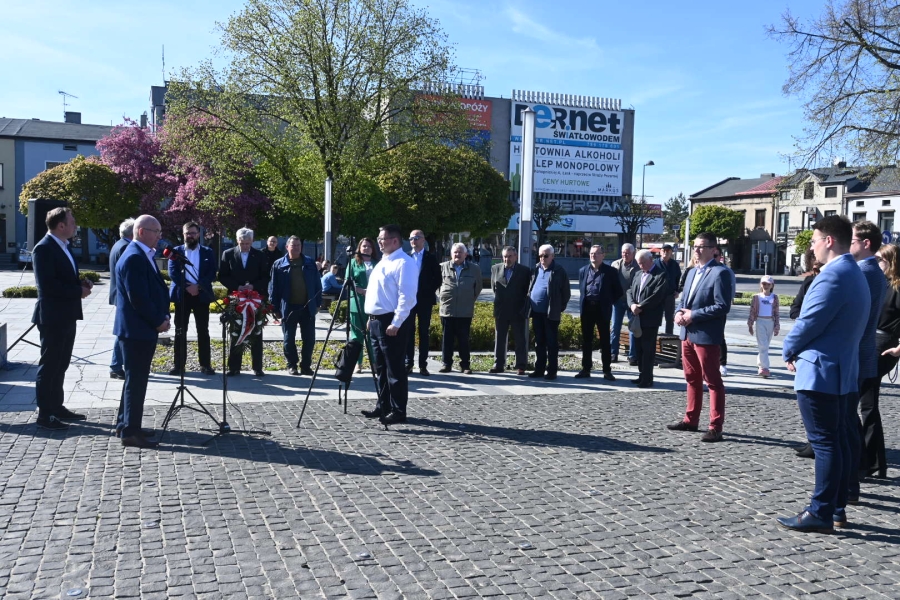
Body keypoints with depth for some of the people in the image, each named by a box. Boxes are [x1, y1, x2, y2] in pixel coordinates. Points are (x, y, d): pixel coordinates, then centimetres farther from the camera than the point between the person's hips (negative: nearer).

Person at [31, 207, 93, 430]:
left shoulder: (63, 246, 13)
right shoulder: (44, 248, -16)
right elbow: (47, 285, -24)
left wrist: (82, 282, 3)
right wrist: (79, 291, -17)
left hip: (66, 315, 9)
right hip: (52, 316, -9)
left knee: (60, 364, 16)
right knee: (49, 365, -3)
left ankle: (57, 407, 26)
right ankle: (44, 414, 4)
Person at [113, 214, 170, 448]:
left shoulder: (144, 255, 14)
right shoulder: (134, 257, -19)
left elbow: (157, 289, 17)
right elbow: (138, 298, -23)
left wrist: (163, 316, 4)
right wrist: (159, 321, -14)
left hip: (144, 327, 10)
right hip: (137, 329, -10)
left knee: (135, 378, 17)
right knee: (136, 380, -4)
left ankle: (125, 425, 27)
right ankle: (131, 431, 4)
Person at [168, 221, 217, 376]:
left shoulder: (208, 252, 7)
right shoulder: (176, 251, 7)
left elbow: (212, 274, -1)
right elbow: (173, 272, -4)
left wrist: (198, 286, -15)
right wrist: (187, 287, -14)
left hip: (201, 295, 0)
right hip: (181, 294, 0)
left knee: (203, 331, 3)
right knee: (180, 331, 2)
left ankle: (205, 365, 8)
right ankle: (179, 365, 8)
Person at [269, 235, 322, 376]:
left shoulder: (310, 262, 6)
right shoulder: (279, 264, 1)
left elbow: (317, 284, 8)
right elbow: (273, 287, 1)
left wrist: (318, 303, 3)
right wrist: (275, 308, -3)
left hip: (307, 307, 1)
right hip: (288, 308, -1)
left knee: (309, 339, 3)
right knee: (289, 339, 6)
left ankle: (306, 366, 15)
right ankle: (292, 365, 18)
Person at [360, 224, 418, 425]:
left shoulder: (404, 263, -13)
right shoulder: (383, 261, 18)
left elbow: (406, 296, -20)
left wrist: (396, 323, -23)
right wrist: (371, 318, 20)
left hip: (392, 322, -10)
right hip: (376, 321, 10)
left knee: (394, 369, -4)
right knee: (381, 368, 15)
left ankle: (398, 411, 3)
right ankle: (382, 406, 24)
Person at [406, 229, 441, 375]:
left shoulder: (431, 258, 3)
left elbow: (437, 279, 3)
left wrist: (428, 292, -5)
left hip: (424, 300, -1)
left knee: (424, 333, 2)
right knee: (408, 332, 3)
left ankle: (423, 365, 6)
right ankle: (408, 363, 8)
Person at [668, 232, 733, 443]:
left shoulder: (720, 272, -11)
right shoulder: (692, 272, 17)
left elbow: (723, 306, -19)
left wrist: (694, 315, -18)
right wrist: (679, 312, 0)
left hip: (706, 335, -9)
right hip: (687, 333, 9)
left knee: (713, 381, -1)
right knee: (692, 378, 16)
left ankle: (715, 427, 4)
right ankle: (691, 420, 26)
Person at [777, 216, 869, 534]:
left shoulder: (833, 275, -18)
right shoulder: (855, 273, 15)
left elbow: (809, 322, -18)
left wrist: (788, 350, -1)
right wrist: (798, 350, 11)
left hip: (819, 372, -10)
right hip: (843, 370, 10)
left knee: (824, 442, -5)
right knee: (836, 440, 14)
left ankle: (820, 514, 1)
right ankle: (835, 506, 23)